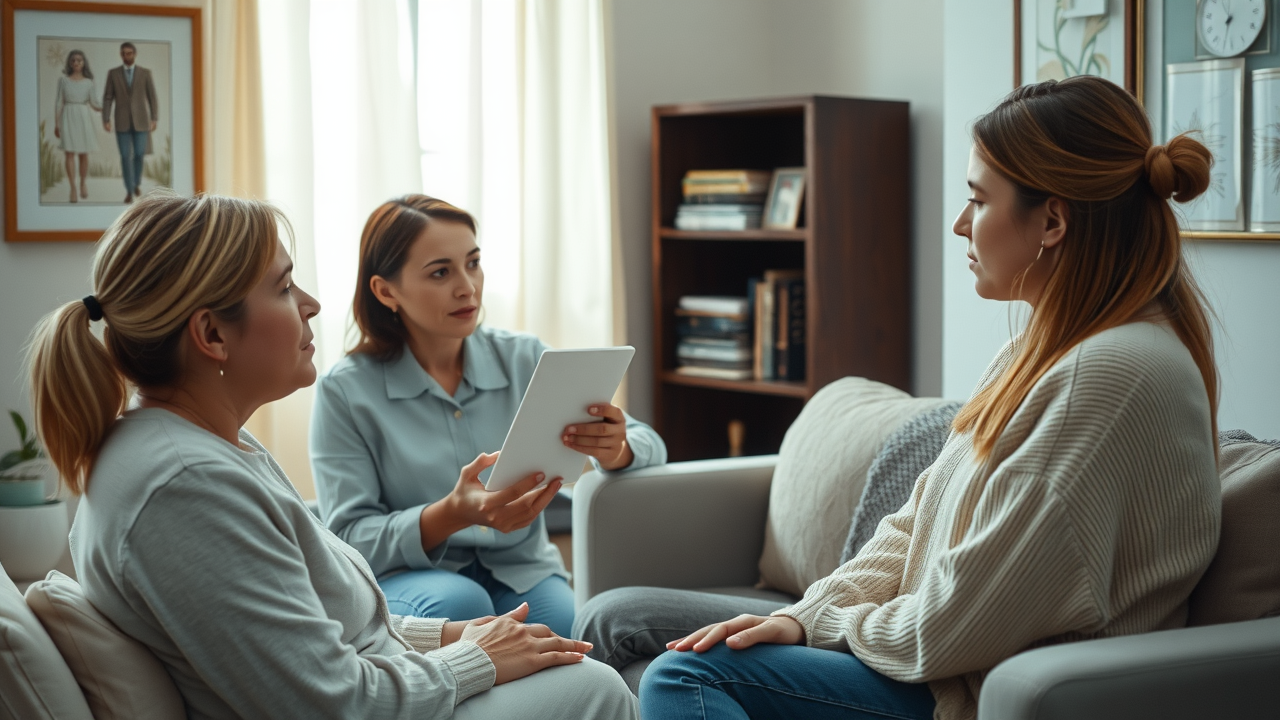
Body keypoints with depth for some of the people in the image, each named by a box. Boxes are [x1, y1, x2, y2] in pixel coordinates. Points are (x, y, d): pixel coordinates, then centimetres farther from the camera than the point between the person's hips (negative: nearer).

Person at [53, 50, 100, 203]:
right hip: (68, 117, -1)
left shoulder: (88, 82, 5)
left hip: (84, 118, 1)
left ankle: (83, 184, 25)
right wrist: (56, 124, -1)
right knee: (70, 154, -7)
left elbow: (93, 104, 1)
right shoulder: (63, 80, 3)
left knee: (84, 154, 4)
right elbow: (59, 102, 3)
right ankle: (73, 190, -7)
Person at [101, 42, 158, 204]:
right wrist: (106, 120, -8)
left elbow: (152, 98, 2)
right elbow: (107, 99, 0)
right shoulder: (113, 73, 1)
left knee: (139, 154, -2)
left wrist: (154, 119, -6)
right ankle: (129, 192, 6)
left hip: (140, 120, 0)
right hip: (122, 121, 0)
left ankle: (136, 182, 27)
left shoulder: (145, 73, 1)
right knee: (125, 156, -4)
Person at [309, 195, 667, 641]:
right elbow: (348, 540, -10)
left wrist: (616, 451, -26)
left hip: (522, 574, 2)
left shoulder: (523, 359, 3)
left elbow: (649, 446, 0)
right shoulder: (345, 392, -5)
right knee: (456, 605, -35)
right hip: (406, 582, -1)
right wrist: (452, 515, -30)